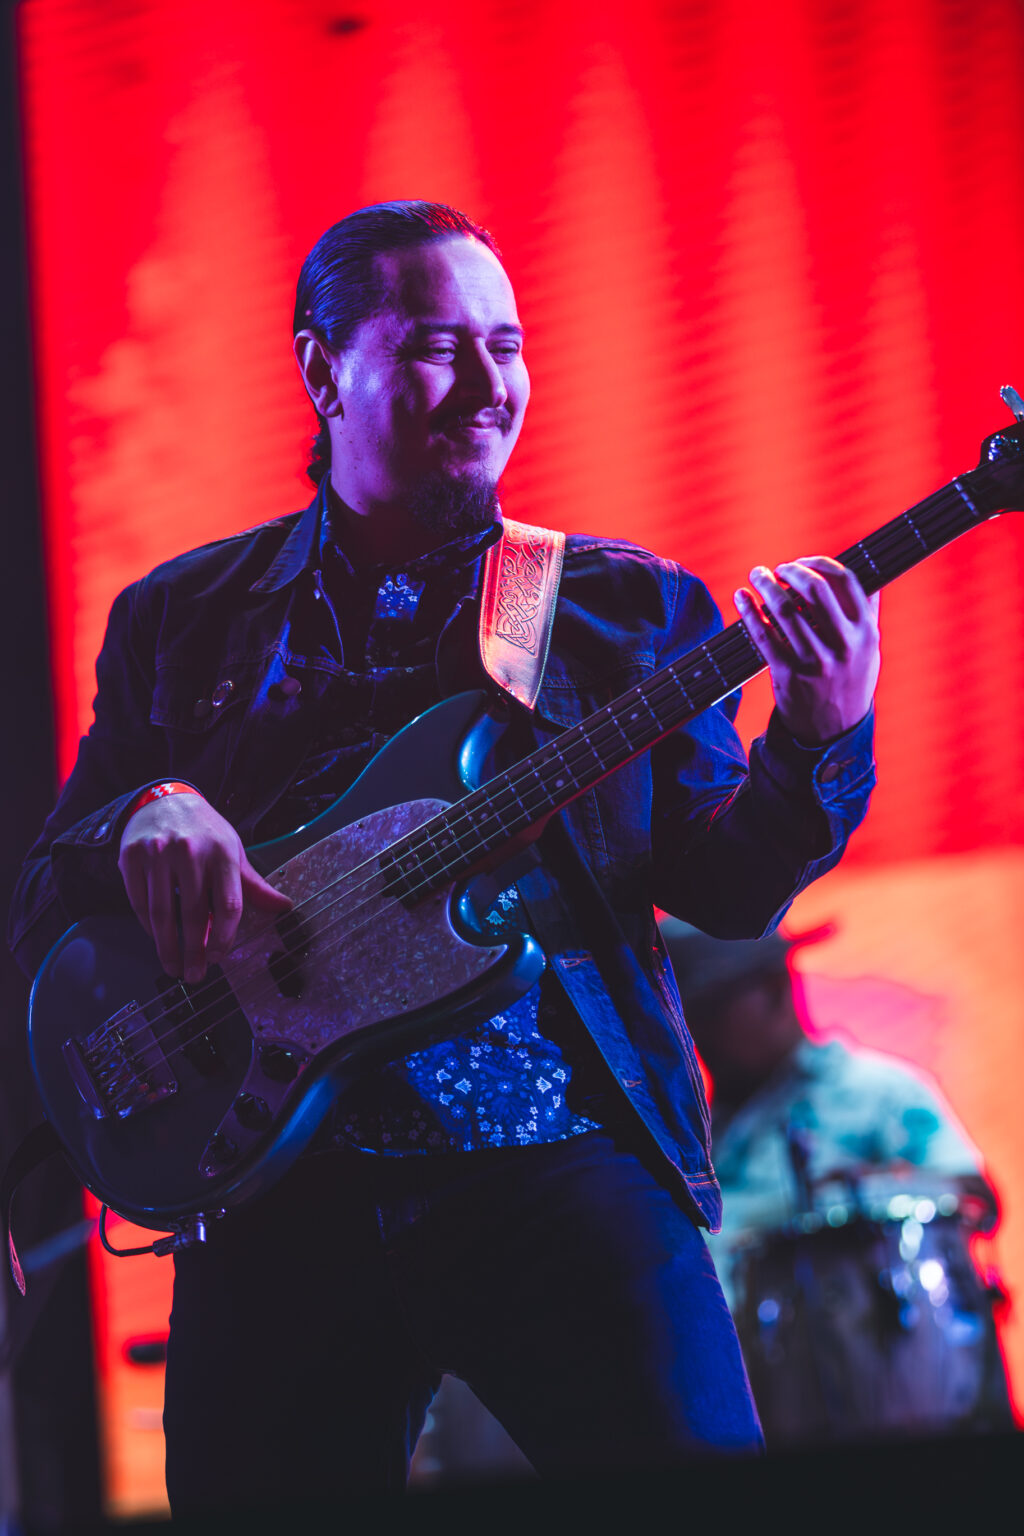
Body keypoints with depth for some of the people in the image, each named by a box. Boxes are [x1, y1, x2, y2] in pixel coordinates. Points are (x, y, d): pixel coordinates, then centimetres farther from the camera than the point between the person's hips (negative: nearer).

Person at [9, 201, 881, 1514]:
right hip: (281, 1197, 1)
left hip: (571, 1166, 0)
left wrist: (817, 746, -13)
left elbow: (727, 889, 6)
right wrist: (143, 821, -11)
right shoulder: (181, 619, 13)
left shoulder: (628, 607, 12)